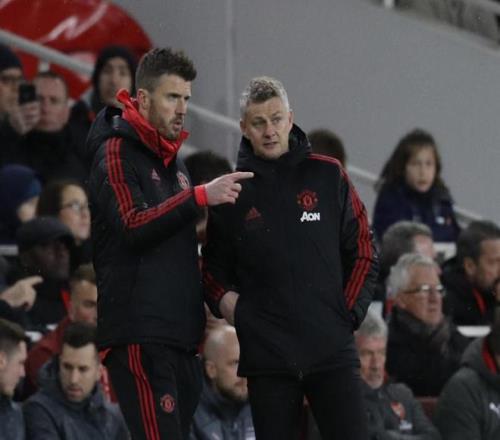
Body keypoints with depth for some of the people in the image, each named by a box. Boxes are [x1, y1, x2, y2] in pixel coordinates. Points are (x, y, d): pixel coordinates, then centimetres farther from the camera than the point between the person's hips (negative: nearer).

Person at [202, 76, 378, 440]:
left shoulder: (328, 176, 5)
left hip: (332, 351, -1)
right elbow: (214, 267, 17)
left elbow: (362, 253, 9)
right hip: (266, 354, 1)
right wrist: (224, 300, -3)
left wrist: (349, 312, -1)